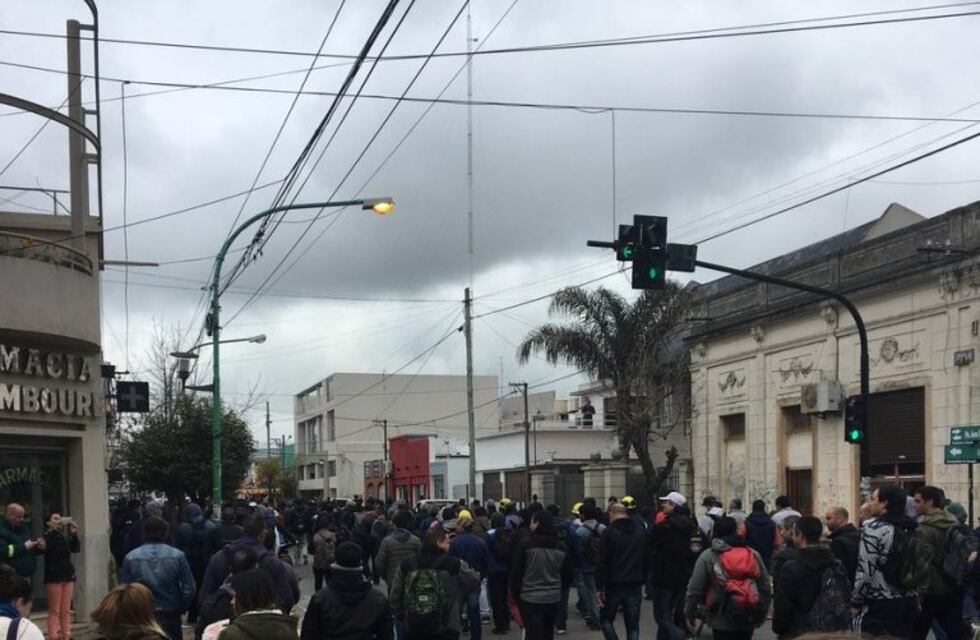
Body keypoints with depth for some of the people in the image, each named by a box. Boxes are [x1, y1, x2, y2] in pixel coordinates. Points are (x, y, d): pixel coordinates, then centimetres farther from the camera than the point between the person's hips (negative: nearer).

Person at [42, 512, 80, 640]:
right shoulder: (46, 536, -1)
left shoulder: (65, 536, 11)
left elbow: (76, 549, 2)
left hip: (68, 575, 5)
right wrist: (56, 530, -19)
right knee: (54, 610, -5)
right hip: (53, 576, -5)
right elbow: (47, 548, -19)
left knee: (66, 610, 7)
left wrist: (74, 534, -11)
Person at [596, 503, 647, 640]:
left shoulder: (609, 532, -8)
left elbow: (602, 562, -11)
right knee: (633, 625, 8)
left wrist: (600, 587, -8)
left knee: (605, 619, 12)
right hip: (635, 586, 4)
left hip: (614, 585, -4)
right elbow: (647, 559, 12)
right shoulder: (641, 531, 8)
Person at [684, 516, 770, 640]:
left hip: (722, 620, -3)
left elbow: (695, 588, -5)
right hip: (748, 620, 4)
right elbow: (765, 587, 9)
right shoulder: (753, 555, 4)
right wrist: (761, 614, 19)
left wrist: (690, 612, 7)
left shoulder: (708, 556, -7)